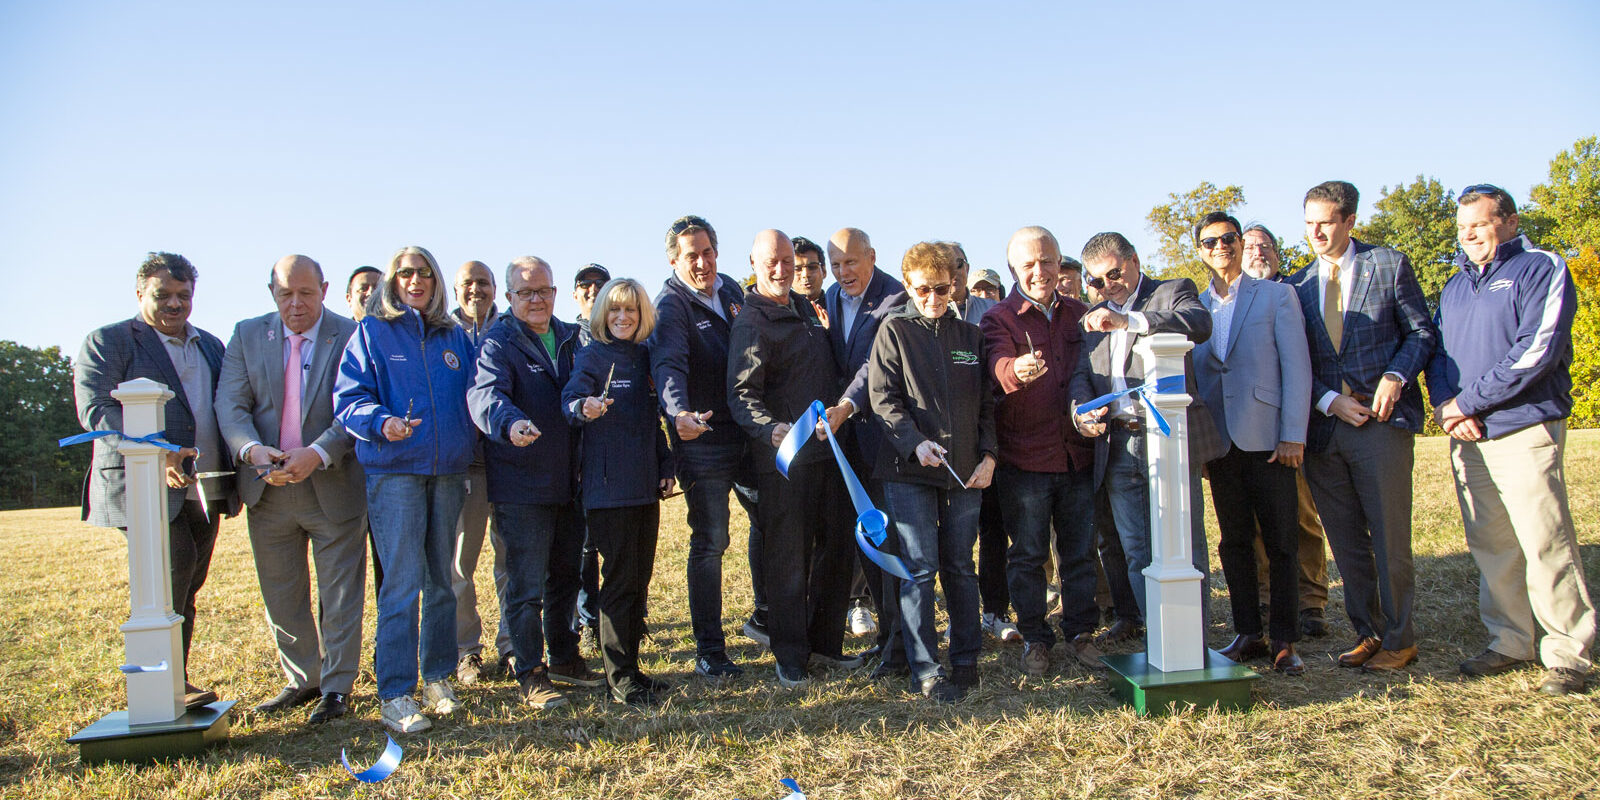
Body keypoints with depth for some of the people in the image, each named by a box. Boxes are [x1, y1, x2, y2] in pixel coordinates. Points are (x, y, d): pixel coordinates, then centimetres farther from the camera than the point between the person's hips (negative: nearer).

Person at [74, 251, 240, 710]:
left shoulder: (211, 346, 20)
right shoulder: (107, 342, 1)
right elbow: (95, 409, -12)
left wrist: (238, 460, 9)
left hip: (203, 491, 6)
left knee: (185, 587, 10)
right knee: (172, 570, -18)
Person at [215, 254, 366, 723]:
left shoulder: (350, 337, -5)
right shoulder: (248, 336, 6)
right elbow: (230, 404, -2)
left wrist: (317, 453, -24)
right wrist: (253, 450, -20)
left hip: (333, 486, -4)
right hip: (268, 489, 4)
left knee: (340, 593, 4)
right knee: (281, 595, 13)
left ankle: (337, 686, 16)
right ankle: (302, 680, 28)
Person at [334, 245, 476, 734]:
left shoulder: (454, 337, 15)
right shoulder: (371, 332, 5)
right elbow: (348, 397, -2)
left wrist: (467, 450, 3)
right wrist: (381, 421, -20)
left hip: (448, 470, 4)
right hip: (394, 472, -4)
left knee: (441, 579, 10)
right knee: (402, 582, -8)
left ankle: (438, 676, 22)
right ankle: (396, 694, -1)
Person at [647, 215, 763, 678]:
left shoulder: (731, 291, 9)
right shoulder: (670, 305, -12)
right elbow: (668, 365, -29)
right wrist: (679, 412, -48)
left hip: (745, 435, 7)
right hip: (702, 440, -7)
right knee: (710, 542, -3)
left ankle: (763, 618, 38)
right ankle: (709, 652, 8)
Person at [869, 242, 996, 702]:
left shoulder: (971, 336, 13)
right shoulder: (894, 331, 3)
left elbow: (987, 403, 14)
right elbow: (882, 397, -4)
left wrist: (988, 455, 2)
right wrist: (915, 442, -17)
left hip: (965, 471, 3)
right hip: (909, 470, -3)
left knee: (960, 565, 11)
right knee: (921, 568, -4)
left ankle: (966, 658, 24)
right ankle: (924, 670, 4)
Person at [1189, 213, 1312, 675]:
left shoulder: (1276, 296, 4)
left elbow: (1297, 367, -2)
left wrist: (1293, 436, -10)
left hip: (1266, 439, -3)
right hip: (1218, 442, 3)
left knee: (1280, 542, 0)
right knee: (1234, 542, 8)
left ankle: (1284, 641, 8)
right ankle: (1248, 634, 17)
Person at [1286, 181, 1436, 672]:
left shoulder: (1389, 265, 4)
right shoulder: (1298, 286, 11)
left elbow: (1421, 332, 5)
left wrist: (1394, 378, -11)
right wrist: (1330, 401, -5)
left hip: (1381, 420, -3)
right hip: (1324, 425, 3)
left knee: (1389, 536, -1)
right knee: (1346, 541, 9)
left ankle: (1399, 640, 12)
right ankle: (1366, 632, 21)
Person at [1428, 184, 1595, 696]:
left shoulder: (1541, 270, -2)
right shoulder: (1454, 287, 19)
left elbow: (1536, 351, -13)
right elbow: (1437, 353, 18)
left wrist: (1467, 401, -13)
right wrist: (1445, 407, -2)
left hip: (1525, 432, -6)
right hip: (1467, 438, 6)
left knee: (1546, 546, -6)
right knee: (1490, 547, 9)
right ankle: (1509, 643, 19)